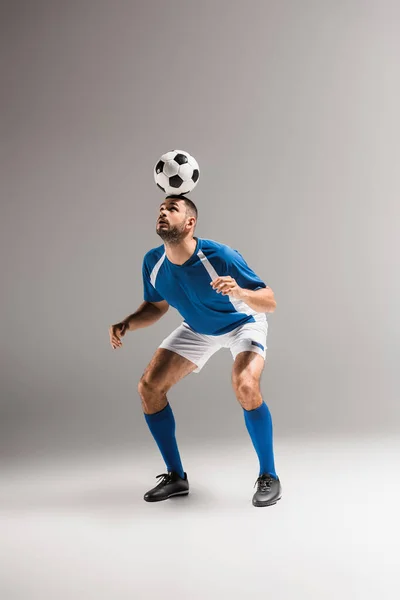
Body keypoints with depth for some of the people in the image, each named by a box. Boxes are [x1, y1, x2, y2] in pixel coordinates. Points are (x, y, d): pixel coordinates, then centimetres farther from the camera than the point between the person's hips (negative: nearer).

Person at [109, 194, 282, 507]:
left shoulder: (221, 257, -33)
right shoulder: (153, 263, -18)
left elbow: (270, 302, -29)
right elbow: (157, 306, 1)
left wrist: (239, 292, -50)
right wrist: (127, 324, -18)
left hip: (243, 323, -5)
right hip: (197, 328, 6)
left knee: (245, 386, -33)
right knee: (149, 387, -6)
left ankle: (269, 476, -10)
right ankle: (176, 476, 10)